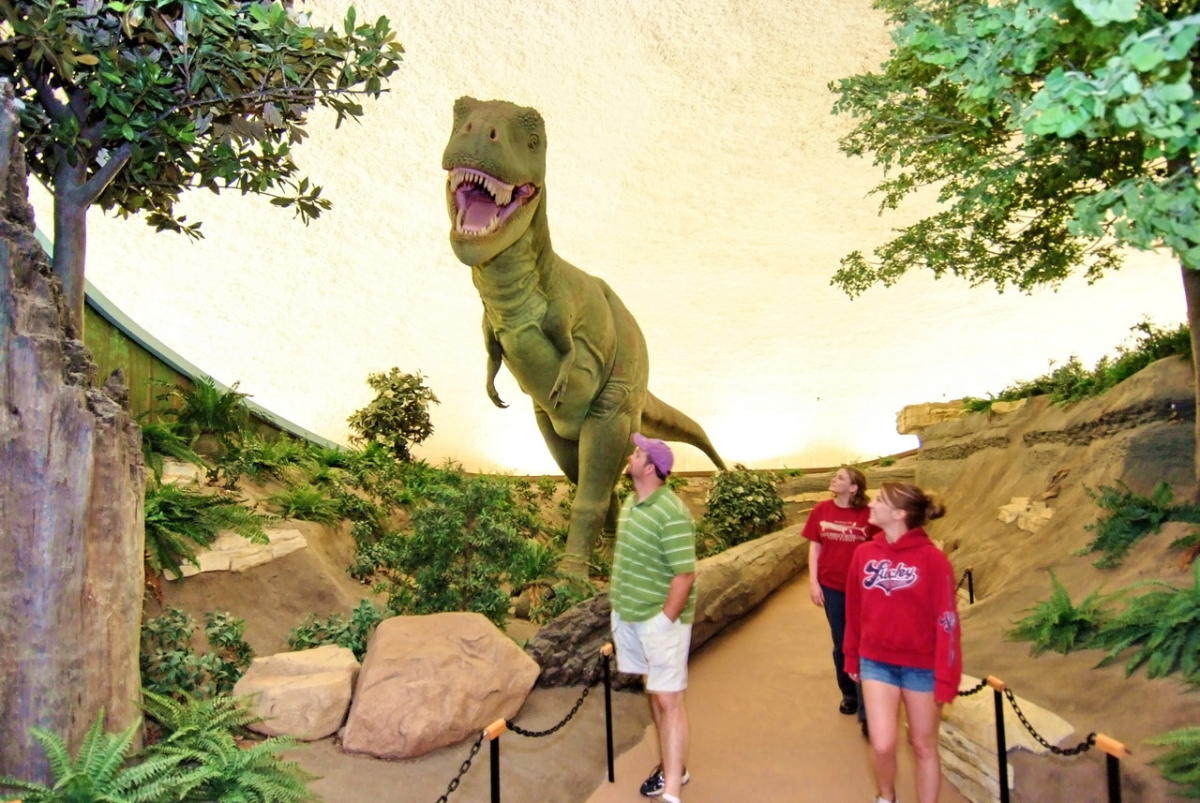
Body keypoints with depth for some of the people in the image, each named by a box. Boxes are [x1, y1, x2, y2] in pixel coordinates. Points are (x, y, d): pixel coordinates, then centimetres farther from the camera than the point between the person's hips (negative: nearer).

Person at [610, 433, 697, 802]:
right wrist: (618, 603, 15)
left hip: (660, 619, -8)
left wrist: (663, 622, -21)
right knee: (653, 694, 18)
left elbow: (685, 575, -22)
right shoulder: (630, 502, 5)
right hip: (629, 616, 8)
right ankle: (670, 766, 33)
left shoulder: (672, 513, -22)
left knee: (668, 699, -2)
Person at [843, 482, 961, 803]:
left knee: (924, 746, 13)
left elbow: (946, 621, -13)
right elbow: (855, 611, 6)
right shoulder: (864, 553, -4)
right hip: (876, 662, 3)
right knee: (882, 746, 1)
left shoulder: (932, 559, -17)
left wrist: (945, 679, -13)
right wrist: (852, 657, 12)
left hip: (921, 666, -3)